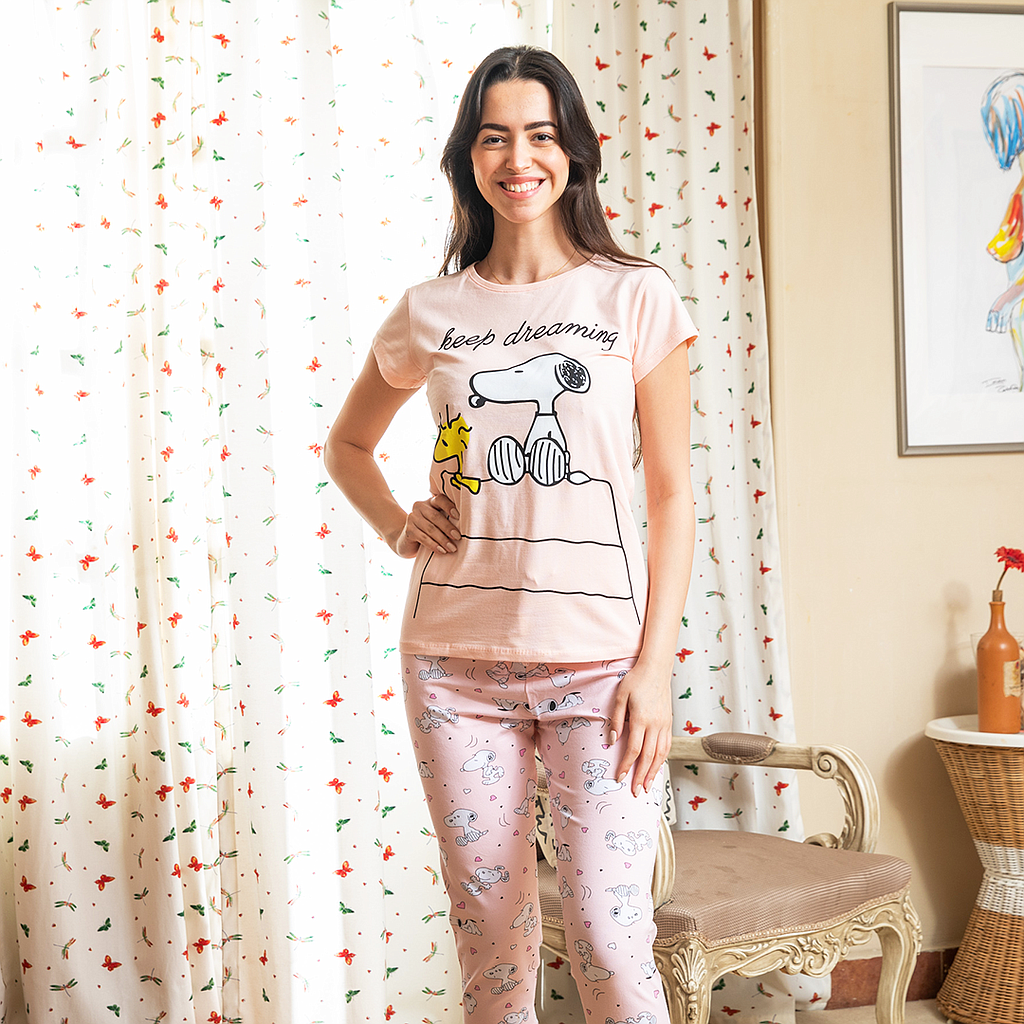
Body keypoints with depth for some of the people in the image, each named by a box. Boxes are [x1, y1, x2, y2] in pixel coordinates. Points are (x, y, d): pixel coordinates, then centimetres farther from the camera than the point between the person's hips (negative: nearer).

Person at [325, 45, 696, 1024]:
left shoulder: (635, 297, 1)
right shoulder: (429, 311, 7)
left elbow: (671, 490, 0)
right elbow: (347, 443, 24)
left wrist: (655, 660, -7)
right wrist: (400, 528, 6)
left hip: (597, 658, -2)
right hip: (455, 659, 2)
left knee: (609, 939, -3)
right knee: (488, 933, 10)